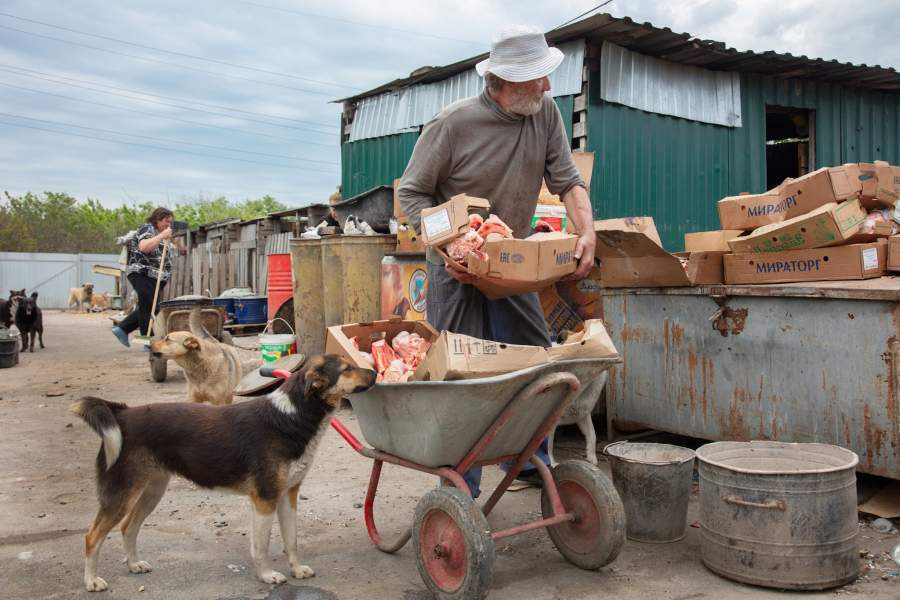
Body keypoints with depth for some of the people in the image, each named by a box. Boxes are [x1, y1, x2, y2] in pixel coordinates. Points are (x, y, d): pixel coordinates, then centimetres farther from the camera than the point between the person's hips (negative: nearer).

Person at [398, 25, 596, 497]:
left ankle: (530, 462, 24)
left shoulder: (546, 113, -4)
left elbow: (567, 180, -2)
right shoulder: (454, 123, -17)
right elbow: (412, 193, -10)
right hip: (457, 265, -5)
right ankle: (460, 487, 10)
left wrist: (587, 231, -21)